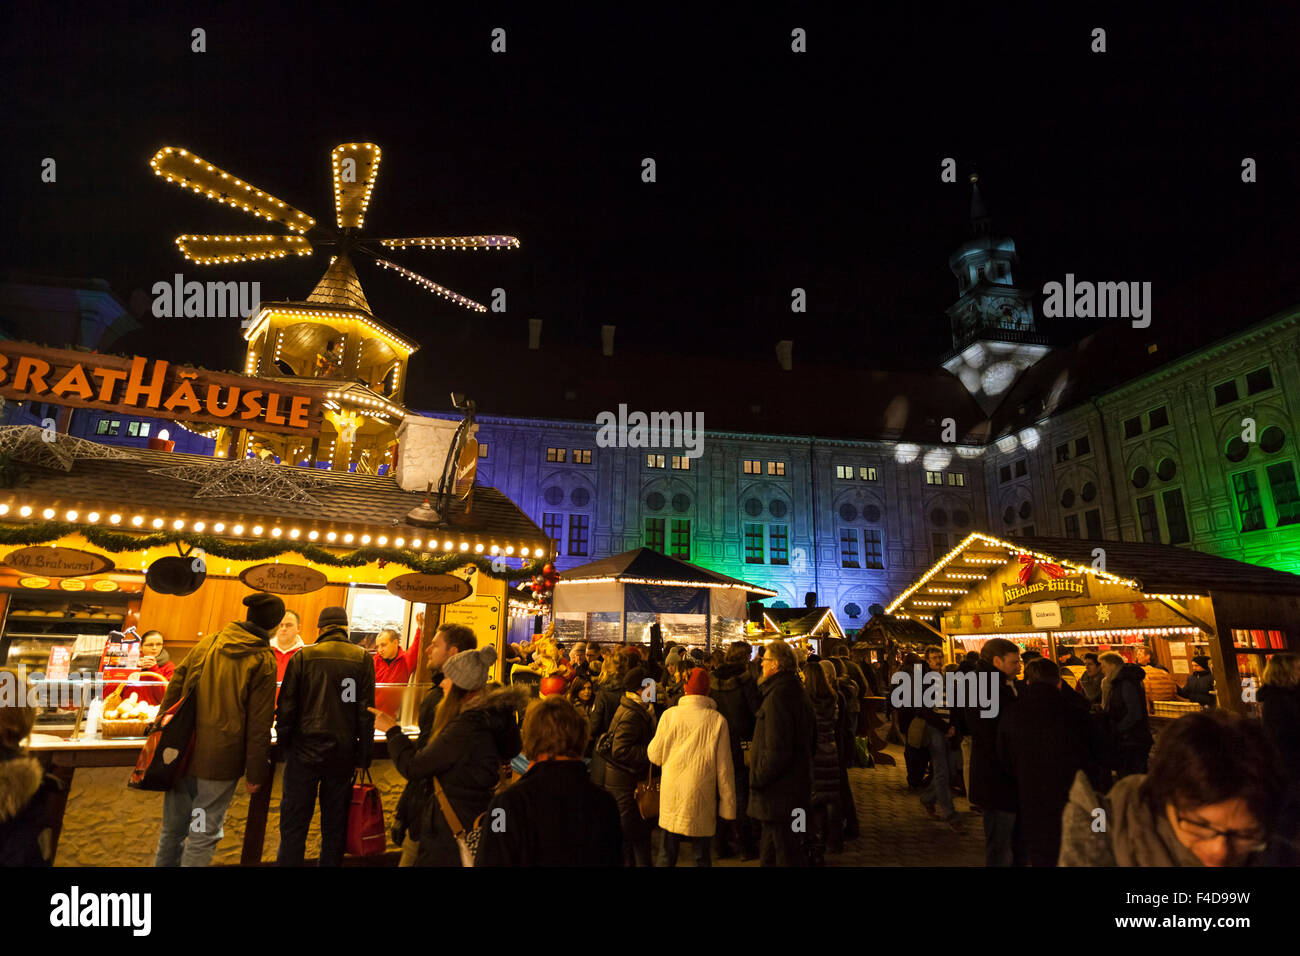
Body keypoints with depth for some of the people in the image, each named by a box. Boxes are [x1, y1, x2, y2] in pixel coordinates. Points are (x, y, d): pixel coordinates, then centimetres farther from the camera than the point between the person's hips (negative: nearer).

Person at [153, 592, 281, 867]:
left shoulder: (207, 643, 4)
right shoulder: (263, 661, -12)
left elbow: (174, 689, 8)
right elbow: (259, 725, -11)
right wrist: (255, 773, -3)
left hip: (182, 754, 5)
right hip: (220, 762, -5)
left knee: (172, 830, 21)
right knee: (203, 835, 8)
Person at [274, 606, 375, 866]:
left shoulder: (303, 656, -3)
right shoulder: (362, 659, -2)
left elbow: (286, 707, -3)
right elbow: (366, 711, -2)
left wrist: (284, 745, 9)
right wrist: (363, 756, 4)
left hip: (305, 750, -1)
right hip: (343, 755, 1)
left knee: (294, 824, 9)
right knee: (335, 824, 13)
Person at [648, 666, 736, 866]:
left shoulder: (669, 715, -6)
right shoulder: (717, 720, -7)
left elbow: (655, 756, 1)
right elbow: (724, 767, -4)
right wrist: (728, 806, 3)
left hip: (672, 797, 1)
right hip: (702, 797, -1)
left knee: (668, 855, 14)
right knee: (702, 857, 12)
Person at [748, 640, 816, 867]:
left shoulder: (777, 695, -22)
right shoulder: (798, 692, 9)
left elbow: (777, 750, -26)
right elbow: (810, 741, 18)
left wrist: (757, 779, -15)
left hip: (779, 790, -10)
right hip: (797, 785, 10)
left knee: (785, 851, 1)